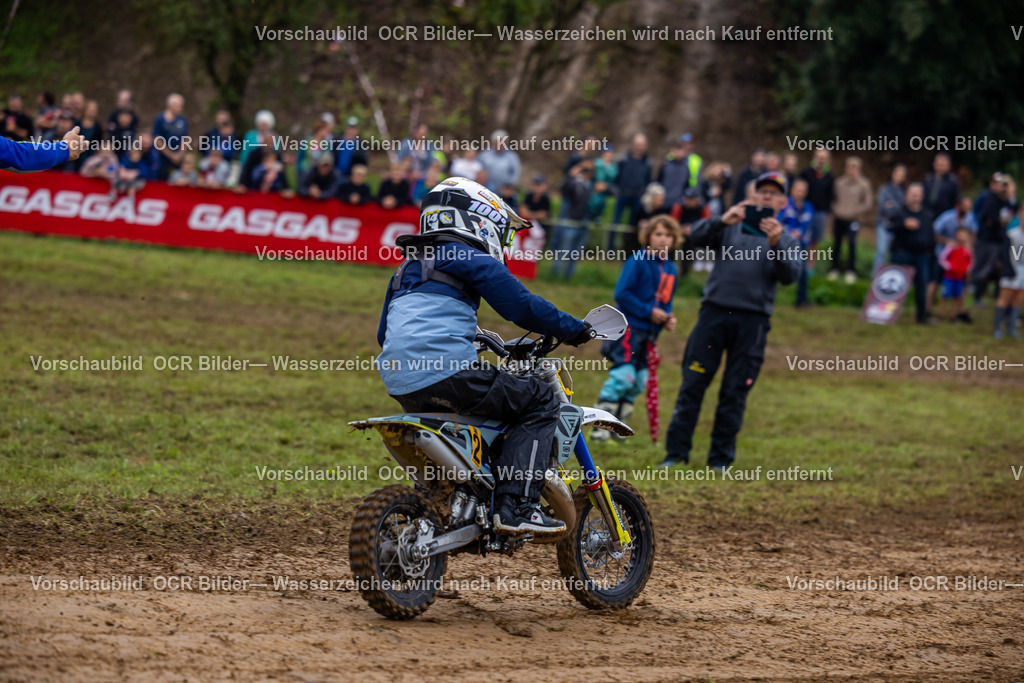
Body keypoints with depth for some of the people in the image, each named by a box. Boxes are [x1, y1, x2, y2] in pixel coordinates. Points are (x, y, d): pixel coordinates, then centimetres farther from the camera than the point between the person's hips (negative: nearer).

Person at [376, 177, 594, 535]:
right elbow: (521, 305, -3)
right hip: (447, 370, -9)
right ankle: (515, 506, -12)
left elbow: (384, 334, 33)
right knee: (540, 400, 0)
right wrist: (574, 330, 9)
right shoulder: (470, 258, 2)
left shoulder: (409, 267, 26)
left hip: (400, 385, 9)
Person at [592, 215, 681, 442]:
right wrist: (648, 311, -17)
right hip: (628, 328, -7)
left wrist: (668, 318, 0)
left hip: (649, 334, 7)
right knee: (623, 375, -16)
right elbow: (622, 294, -14)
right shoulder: (637, 262, -8)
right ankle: (601, 427, -11)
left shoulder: (671, 269, 13)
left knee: (638, 383, 7)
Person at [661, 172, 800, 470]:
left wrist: (775, 245, -21)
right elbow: (694, 240, -1)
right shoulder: (731, 228, 13)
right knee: (693, 383, -3)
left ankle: (721, 457, 11)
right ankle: (677, 451, 1)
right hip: (715, 311, 0)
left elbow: (790, 275, -4)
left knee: (735, 392, 2)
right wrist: (721, 221, -17)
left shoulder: (787, 240, 13)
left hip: (753, 321, 0)